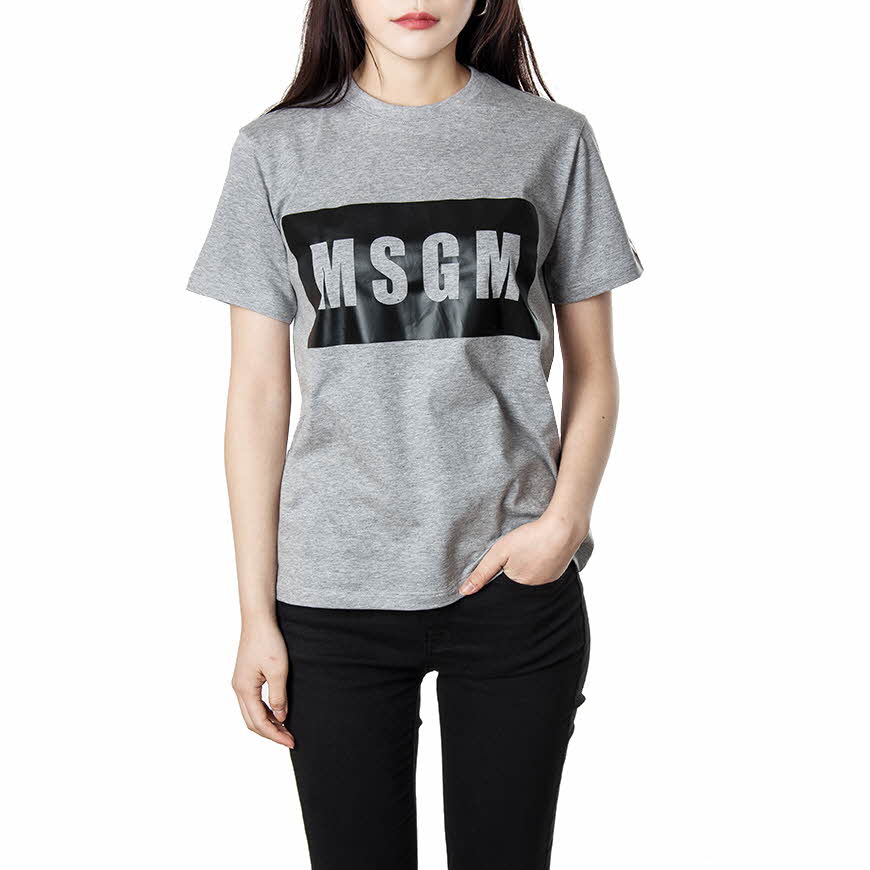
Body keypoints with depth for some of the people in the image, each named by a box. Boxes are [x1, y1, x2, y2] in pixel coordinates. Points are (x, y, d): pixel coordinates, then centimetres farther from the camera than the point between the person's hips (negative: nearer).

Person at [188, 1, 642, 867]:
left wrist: (565, 519, -10)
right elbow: (258, 393, 2)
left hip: (515, 579, 1)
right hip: (333, 589, 0)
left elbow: (591, 368, 7)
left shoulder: (552, 140, 4)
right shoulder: (278, 150, 3)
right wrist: (256, 614, 0)